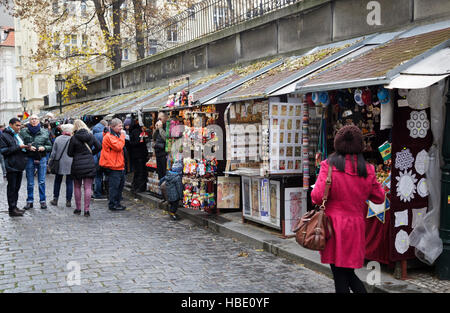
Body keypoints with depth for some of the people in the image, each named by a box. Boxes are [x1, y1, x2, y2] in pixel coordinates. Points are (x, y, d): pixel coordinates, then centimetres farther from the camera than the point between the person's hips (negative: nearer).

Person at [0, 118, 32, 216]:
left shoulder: (17, 135, 18)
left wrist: (26, 148, 7)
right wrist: (18, 147, -19)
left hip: (20, 166, 8)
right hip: (12, 167, -8)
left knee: (17, 188, 12)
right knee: (12, 188, -3)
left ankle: (14, 207, 20)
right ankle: (12, 209, 1)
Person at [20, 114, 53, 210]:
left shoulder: (44, 132, 5)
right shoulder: (24, 132, 2)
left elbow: (50, 146, 9)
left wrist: (44, 148, -11)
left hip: (42, 159, 1)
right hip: (29, 158, 0)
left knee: (42, 181, 4)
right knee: (30, 182, 6)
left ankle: (43, 200, 12)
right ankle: (29, 201, 15)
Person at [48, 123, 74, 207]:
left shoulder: (58, 139, -3)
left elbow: (53, 153, 1)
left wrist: (50, 162, 11)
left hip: (59, 164, 2)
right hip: (70, 165, -2)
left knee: (57, 182, 15)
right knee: (69, 182, 4)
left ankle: (55, 199, 18)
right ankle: (68, 201, 5)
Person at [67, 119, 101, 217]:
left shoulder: (74, 138, -7)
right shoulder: (90, 136, 0)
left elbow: (69, 153, -2)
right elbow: (99, 147, 5)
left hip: (77, 165, -1)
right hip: (90, 164, 2)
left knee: (77, 187, 13)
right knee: (88, 187, 3)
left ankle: (78, 208, 18)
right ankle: (87, 209, 1)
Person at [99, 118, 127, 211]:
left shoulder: (116, 135, 18)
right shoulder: (109, 137, -14)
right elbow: (118, 147, -23)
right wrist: (122, 136, -14)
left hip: (119, 165, 10)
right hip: (113, 166, -10)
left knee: (120, 184, 14)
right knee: (114, 186, -6)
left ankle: (117, 203, 23)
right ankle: (112, 204, 1)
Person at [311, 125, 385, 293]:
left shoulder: (328, 165, -9)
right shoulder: (367, 169, 2)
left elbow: (318, 196, -12)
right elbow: (379, 197, 12)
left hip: (334, 224, -3)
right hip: (356, 226, 3)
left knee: (339, 275, 5)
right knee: (349, 273, 17)